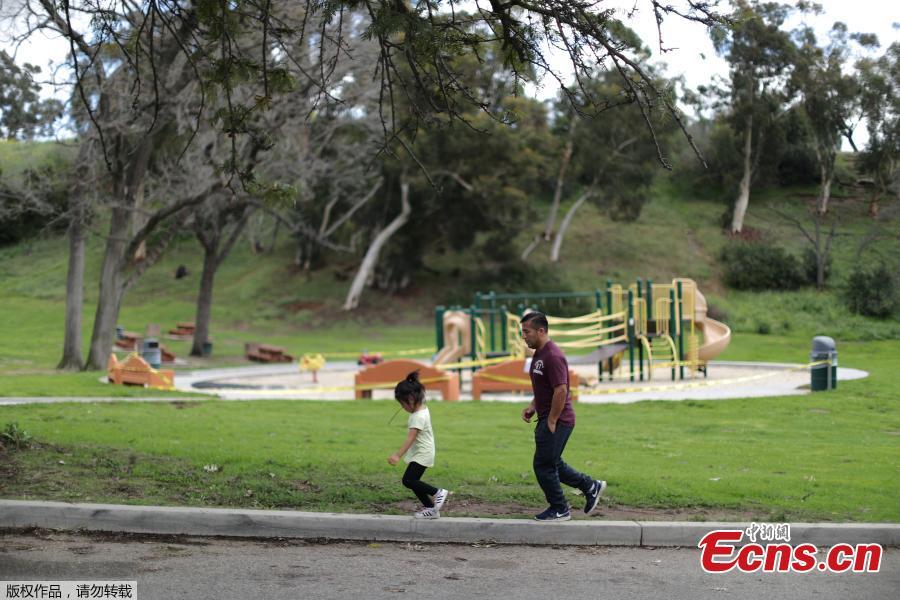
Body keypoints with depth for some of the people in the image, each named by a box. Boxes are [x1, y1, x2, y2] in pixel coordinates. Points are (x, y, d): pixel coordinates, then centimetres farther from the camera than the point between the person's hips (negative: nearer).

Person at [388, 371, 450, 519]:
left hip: (422, 455, -10)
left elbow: (410, 438, -29)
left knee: (408, 480, -16)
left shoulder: (418, 417, -22)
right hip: (421, 453, 10)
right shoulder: (423, 409, 8)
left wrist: (398, 455, -33)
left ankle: (438, 492, -11)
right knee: (413, 481, 8)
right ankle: (430, 508, 11)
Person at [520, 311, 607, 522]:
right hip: (547, 419, 10)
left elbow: (561, 390, -25)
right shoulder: (538, 354, 12)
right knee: (552, 464, 16)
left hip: (557, 421, -10)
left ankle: (559, 510, 9)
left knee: (544, 465, -3)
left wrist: (551, 422, -20)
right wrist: (532, 406, 11)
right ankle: (591, 486, 26)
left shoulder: (553, 356, -20)